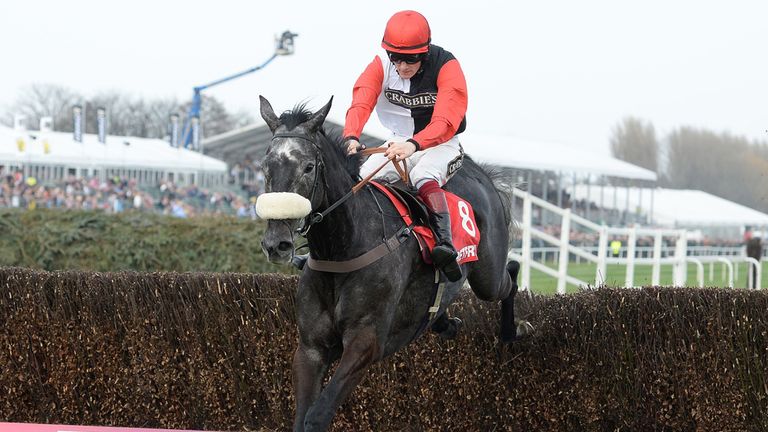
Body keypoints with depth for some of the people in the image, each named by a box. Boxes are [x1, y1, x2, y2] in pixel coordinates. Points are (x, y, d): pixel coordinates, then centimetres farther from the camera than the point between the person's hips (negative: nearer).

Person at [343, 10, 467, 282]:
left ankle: (445, 243, -50)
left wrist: (414, 144, -47)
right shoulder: (381, 66, -7)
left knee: (423, 177, -35)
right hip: (399, 142, 5)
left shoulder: (446, 67, -18)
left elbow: (446, 122, -29)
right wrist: (351, 137, -44)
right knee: (362, 178, -19)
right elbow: (361, 103, -22)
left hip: (441, 144, -5)